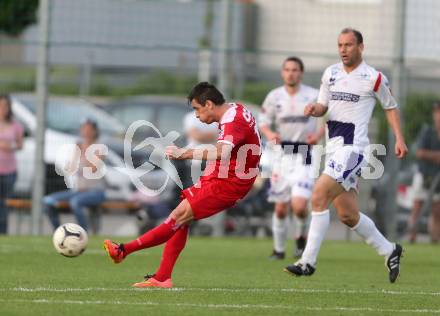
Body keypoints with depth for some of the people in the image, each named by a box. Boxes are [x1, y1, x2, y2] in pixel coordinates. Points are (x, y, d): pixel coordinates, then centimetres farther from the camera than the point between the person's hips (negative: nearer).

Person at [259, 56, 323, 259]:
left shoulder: (313, 96, -4)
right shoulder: (274, 96, 3)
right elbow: (263, 122, 10)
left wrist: (319, 134, -11)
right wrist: (269, 134, -11)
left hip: (305, 156, -3)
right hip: (283, 154, 3)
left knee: (299, 206, -17)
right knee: (281, 208, 5)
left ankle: (301, 235, 14)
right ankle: (278, 249, 22)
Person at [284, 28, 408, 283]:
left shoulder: (374, 78, -3)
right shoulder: (330, 73, 12)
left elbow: (391, 107, 8)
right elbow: (323, 105, 17)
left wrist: (399, 138, 1)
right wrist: (315, 109, -6)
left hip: (353, 147, -7)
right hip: (334, 146, 7)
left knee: (319, 197, -19)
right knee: (348, 214, 10)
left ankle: (308, 262, -16)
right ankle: (390, 251, 28)